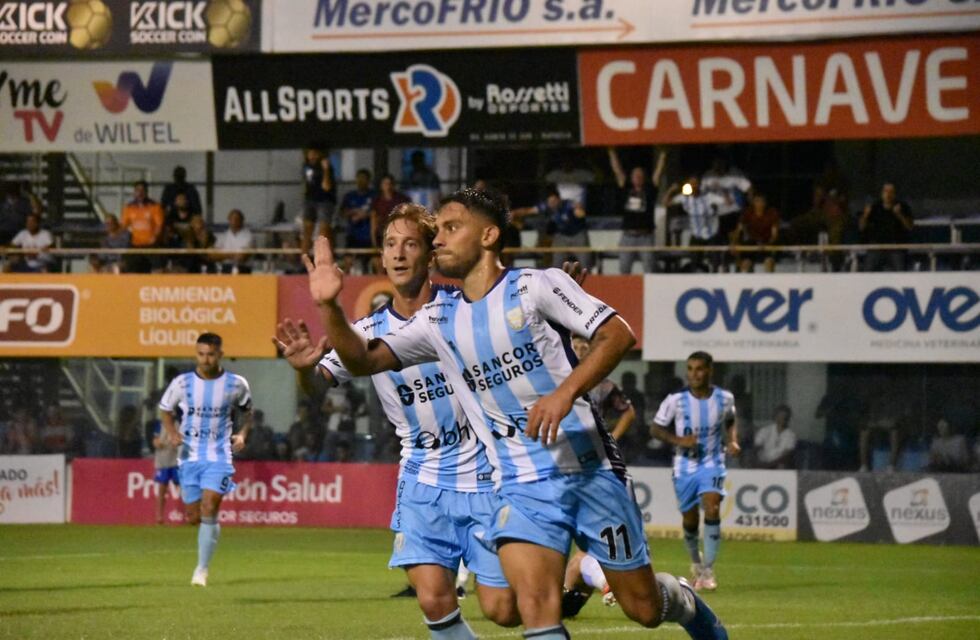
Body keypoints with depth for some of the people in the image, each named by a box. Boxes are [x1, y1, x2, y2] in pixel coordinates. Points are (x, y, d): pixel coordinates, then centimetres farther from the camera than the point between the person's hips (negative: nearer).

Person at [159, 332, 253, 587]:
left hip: (218, 457, -2)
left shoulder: (236, 384, -3)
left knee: (209, 509, -17)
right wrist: (172, 433, -4)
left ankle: (202, 570, -12)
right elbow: (165, 409, 13)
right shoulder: (182, 383, -1)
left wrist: (242, 434, -3)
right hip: (189, 457, 2)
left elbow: (247, 411, 14)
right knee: (193, 517, 5)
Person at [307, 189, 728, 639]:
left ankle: (687, 603, 42)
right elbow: (364, 359, 5)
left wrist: (566, 392, -26)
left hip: (590, 469, -3)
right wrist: (329, 306, -12)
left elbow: (618, 334, -12)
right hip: (523, 485, 3)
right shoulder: (438, 321, 9)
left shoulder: (536, 286, -4)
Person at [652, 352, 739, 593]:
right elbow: (657, 428, -2)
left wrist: (732, 441, -3)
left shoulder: (724, 399, -5)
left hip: (712, 464, 0)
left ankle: (707, 570, -16)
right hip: (685, 465, 0)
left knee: (712, 509, -22)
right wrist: (679, 440, -18)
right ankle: (696, 561, 38)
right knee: (690, 520, 8)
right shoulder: (676, 400, -11)